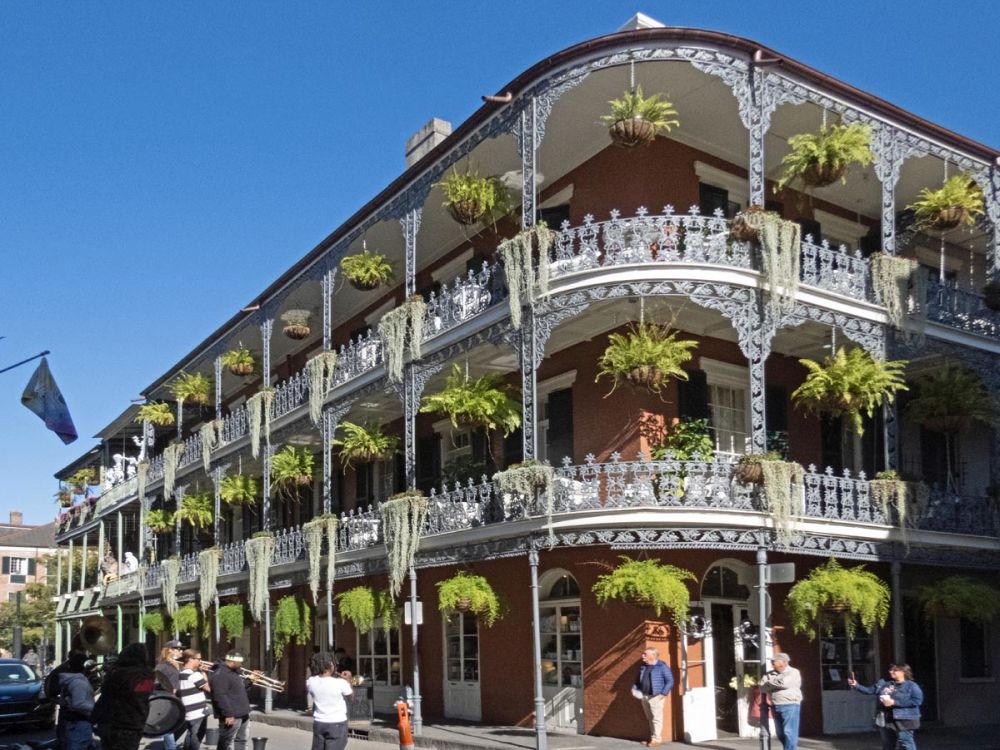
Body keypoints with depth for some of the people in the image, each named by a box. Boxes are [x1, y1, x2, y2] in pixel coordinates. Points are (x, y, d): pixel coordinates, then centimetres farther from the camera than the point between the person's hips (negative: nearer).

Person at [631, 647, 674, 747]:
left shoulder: (662, 666, -8)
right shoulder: (643, 666, 13)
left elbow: (670, 681, -10)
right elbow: (639, 679, 24)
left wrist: (664, 693, -16)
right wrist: (634, 688, 9)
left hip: (656, 696, -7)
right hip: (644, 696, 7)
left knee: (656, 718, -5)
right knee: (650, 718, 13)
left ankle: (657, 739, 0)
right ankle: (653, 738, 21)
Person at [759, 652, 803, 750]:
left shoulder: (793, 672, -2)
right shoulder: (770, 674, 14)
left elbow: (784, 683, -19)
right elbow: (762, 687, 3)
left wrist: (770, 682, -3)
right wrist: (777, 684, -10)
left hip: (790, 705, -6)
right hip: (775, 706, 6)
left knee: (789, 732, -8)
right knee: (781, 734, 10)